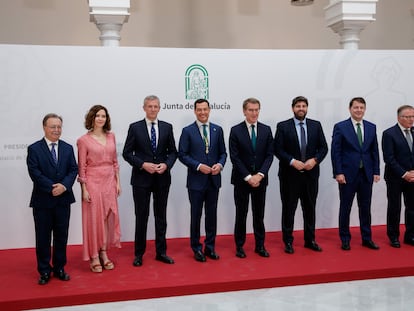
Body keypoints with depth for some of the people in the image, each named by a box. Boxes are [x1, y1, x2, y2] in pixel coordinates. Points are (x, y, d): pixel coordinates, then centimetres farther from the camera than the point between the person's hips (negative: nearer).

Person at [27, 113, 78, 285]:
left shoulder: (68, 148, 9)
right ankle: (44, 271, 16)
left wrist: (64, 185, -15)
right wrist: (52, 187, -18)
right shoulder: (34, 149, -2)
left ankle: (59, 268, 23)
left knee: (61, 236, 10)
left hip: (63, 199, 3)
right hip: (42, 200, -3)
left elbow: (73, 169, 2)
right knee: (43, 237, 5)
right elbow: (34, 172, -11)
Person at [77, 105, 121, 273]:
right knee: (94, 218, 2)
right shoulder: (84, 140, -5)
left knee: (108, 217, 9)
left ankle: (104, 253, 23)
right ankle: (94, 257, 13)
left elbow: (115, 161, 11)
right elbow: (82, 166, -6)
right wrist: (84, 189, -10)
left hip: (109, 181, 5)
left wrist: (117, 182, 8)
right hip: (93, 181, -4)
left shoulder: (111, 136, 7)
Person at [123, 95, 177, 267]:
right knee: (141, 216, 4)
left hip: (162, 178, 2)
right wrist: (143, 164, -15)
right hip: (141, 178, -2)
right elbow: (127, 153, -3)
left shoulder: (167, 127, 5)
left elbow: (172, 151, 7)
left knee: (161, 216, 10)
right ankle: (139, 253, 16)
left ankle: (161, 252, 20)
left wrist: (166, 164, -11)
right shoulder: (135, 127, -1)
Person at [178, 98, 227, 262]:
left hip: (214, 180, 3)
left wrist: (220, 164, -10)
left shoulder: (217, 130, 7)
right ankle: (197, 248, 18)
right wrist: (199, 166, -16)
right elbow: (182, 154, -5)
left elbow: (223, 152, 10)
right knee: (196, 215, 6)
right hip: (196, 180, -3)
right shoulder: (188, 131, -2)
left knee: (212, 215, 10)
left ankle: (210, 247, 22)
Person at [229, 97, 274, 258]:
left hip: (260, 179, 2)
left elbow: (269, 155, 0)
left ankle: (260, 245, 19)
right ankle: (239, 246, 16)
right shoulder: (235, 130, -4)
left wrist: (259, 175, -12)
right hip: (241, 179, -2)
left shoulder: (266, 130, 4)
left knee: (259, 214, 9)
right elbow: (234, 157, -8)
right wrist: (248, 177, -14)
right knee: (241, 214, 5)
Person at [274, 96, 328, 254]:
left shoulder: (316, 125, 6)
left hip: (311, 174, 3)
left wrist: (315, 160, -12)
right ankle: (288, 241, 16)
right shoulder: (283, 126, -2)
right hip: (290, 174, -3)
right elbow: (278, 149, -6)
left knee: (310, 208, 11)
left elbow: (323, 147, 5)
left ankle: (310, 240, 23)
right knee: (289, 209, 5)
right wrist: (292, 161, -17)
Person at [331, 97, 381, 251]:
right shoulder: (340, 127, -4)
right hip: (348, 174, -3)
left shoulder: (371, 127, 8)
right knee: (345, 208, 6)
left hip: (366, 174, 4)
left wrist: (376, 171, 4)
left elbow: (374, 151, 10)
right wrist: (338, 173, -13)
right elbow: (335, 152, -7)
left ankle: (367, 238, 21)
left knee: (365, 208, 10)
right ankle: (345, 239, 17)